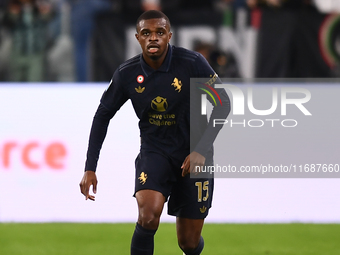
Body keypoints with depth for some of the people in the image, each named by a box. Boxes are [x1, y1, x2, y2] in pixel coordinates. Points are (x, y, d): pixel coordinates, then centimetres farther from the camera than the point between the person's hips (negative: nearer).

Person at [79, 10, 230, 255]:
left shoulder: (192, 63, -16)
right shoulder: (127, 74, -9)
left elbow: (222, 104, -7)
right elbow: (103, 115, 3)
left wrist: (201, 150, -15)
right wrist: (90, 168, -1)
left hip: (193, 154, -1)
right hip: (154, 150, 1)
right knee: (148, 214, -30)